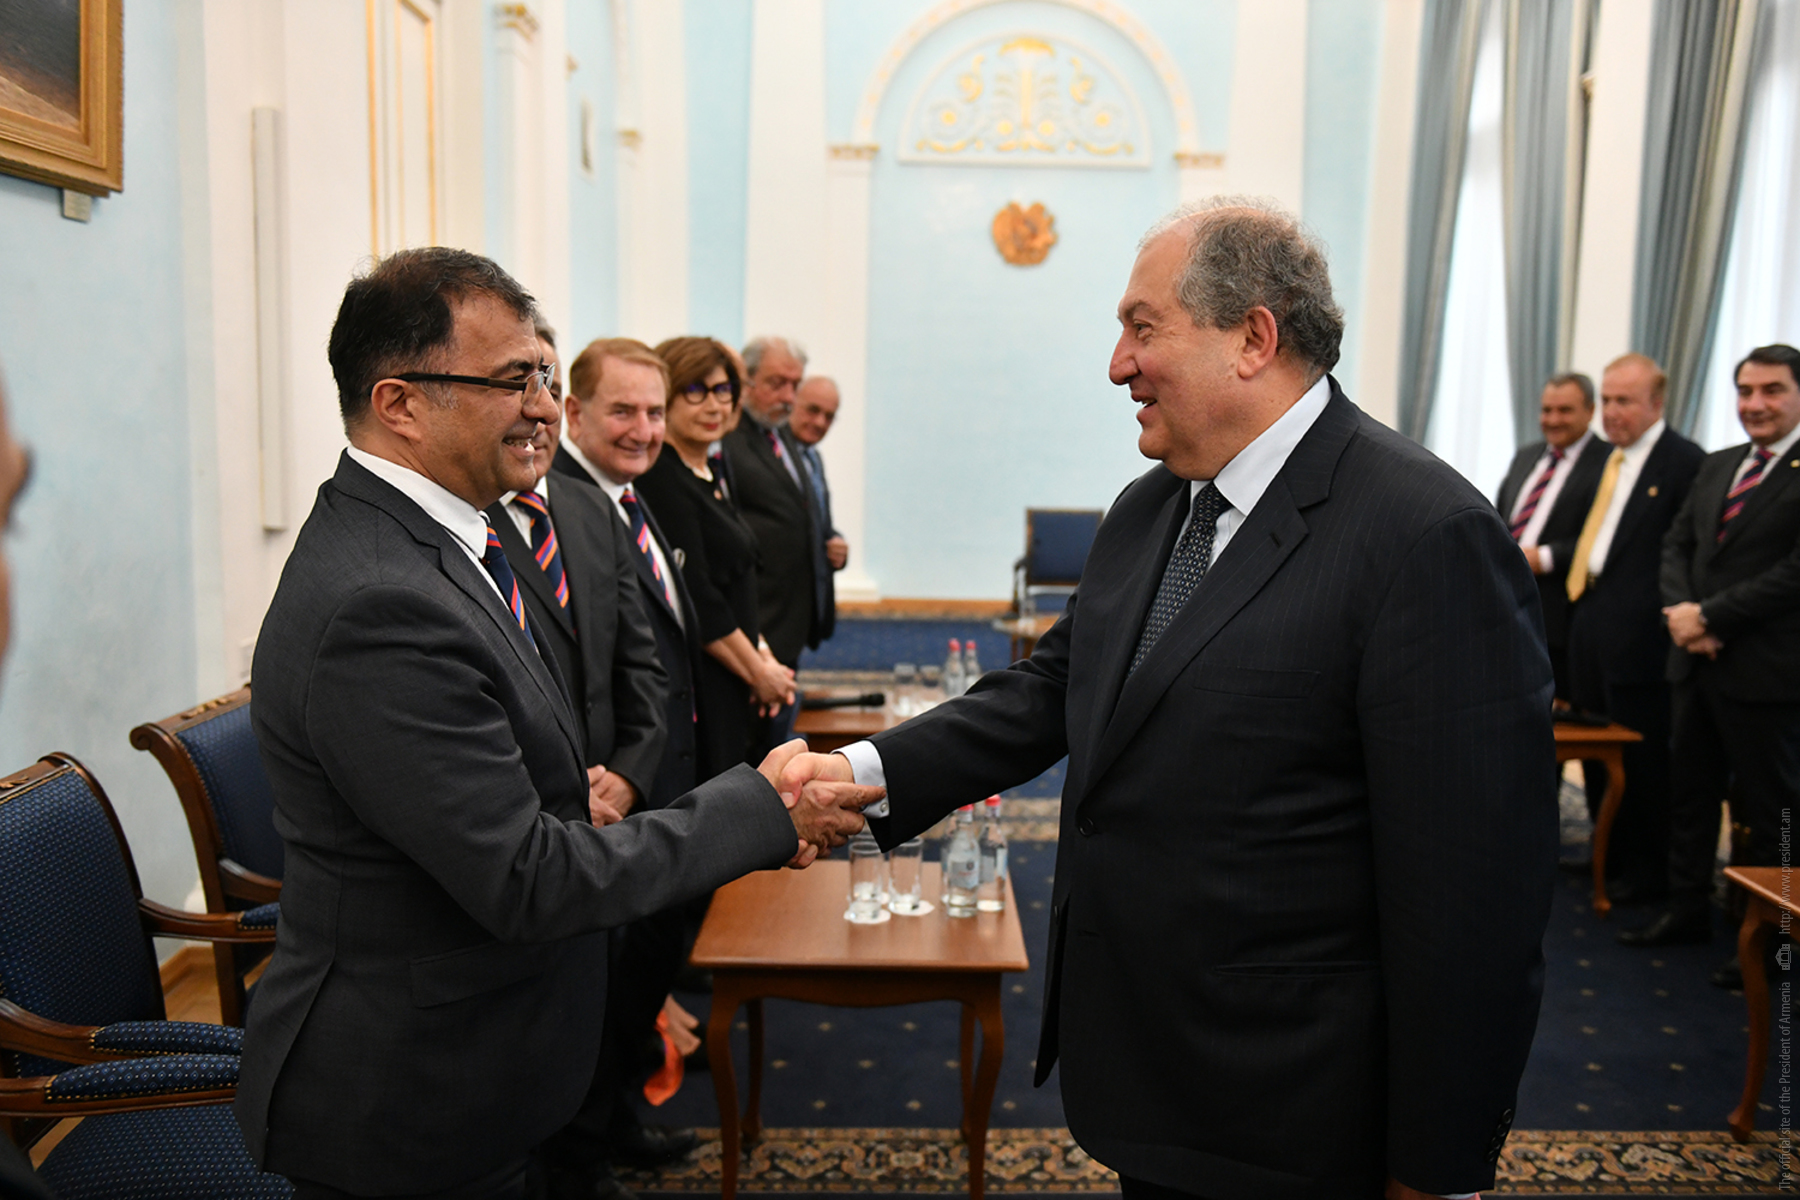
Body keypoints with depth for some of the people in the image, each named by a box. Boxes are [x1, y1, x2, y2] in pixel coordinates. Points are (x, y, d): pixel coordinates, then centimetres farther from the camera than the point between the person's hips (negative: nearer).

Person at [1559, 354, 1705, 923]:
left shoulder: (1683, 461, -12)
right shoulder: (1611, 459, 15)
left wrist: (1670, 615, -18)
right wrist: (1576, 580, 9)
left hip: (1637, 630, -9)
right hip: (1590, 617, 9)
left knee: (1643, 755, 2)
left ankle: (1651, 872, 15)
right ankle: (1610, 855, 30)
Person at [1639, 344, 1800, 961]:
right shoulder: (1717, 466, 13)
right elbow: (1677, 544, 11)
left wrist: (1709, 616, -16)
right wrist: (1681, 610, -7)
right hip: (1699, 660, 7)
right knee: (1690, 793, 16)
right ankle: (1688, 909, 29)